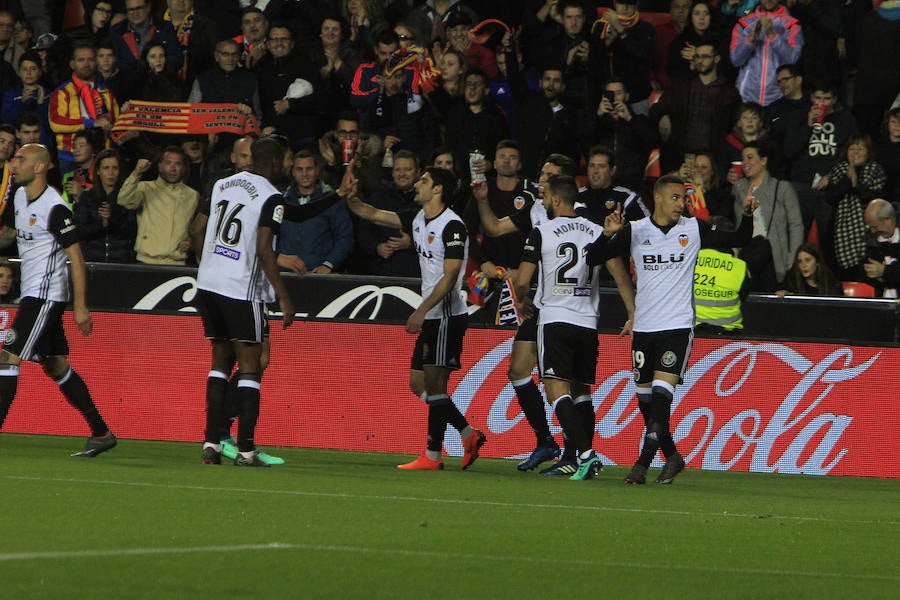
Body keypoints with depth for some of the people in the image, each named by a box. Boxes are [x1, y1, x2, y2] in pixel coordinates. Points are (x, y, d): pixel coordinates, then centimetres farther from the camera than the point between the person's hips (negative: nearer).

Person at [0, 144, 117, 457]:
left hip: (46, 295, -9)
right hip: (32, 293, 9)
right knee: (56, 367, 12)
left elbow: (76, 256, -16)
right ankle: (101, 433, 18)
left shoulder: (54, 208, -17)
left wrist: (80, 306, -17)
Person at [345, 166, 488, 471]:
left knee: (434, 382, -9)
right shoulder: (418, 221, 13)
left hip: (447, 315, -9)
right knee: (418, 382, 9)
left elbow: (450, 277, -19)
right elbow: (371, 214, 19)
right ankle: (469, 435, 18)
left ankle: (432, 456, -6)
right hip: (430, 317, 9)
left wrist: (421, 311, -23)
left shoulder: (452, 226, -14)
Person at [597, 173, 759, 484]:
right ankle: (671, 456, 27)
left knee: (662, 395, -17)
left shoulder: (694, 229, 3)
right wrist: (608, 234, -19)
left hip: (678, 326, -3)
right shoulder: (635, 230, 3)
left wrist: (747, 216, -9)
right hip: (644, 327, 3)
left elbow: (737, 240, 10)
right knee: (645, 399, 9)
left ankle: (643, 464, -18)